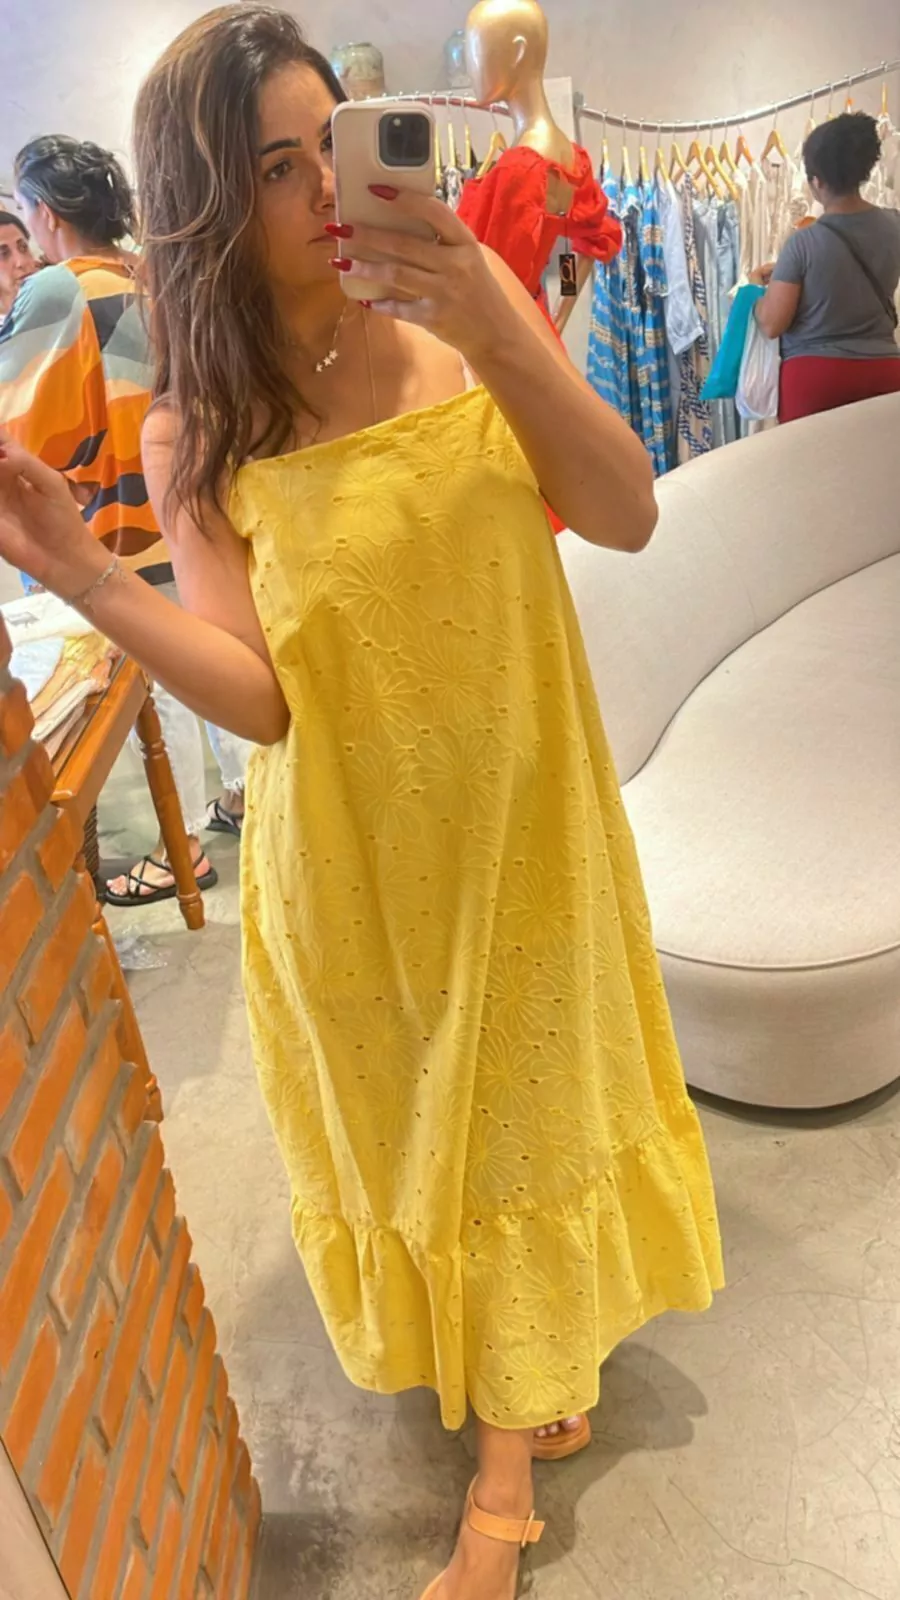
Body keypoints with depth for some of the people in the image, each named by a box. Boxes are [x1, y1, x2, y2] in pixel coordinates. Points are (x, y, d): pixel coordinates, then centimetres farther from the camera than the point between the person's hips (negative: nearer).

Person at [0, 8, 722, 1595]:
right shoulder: (193, 434, -8)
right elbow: (257, 697, -15)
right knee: (419, 1125, 16)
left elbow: (626, 514, -12)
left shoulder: (466, 307, -5)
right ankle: (514, 1423, 47)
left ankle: (521, 1411, 45)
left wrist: (495, 334, -25)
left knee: (523, 1104, 16)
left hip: (522, 809, 1)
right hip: (352, 849, -1)